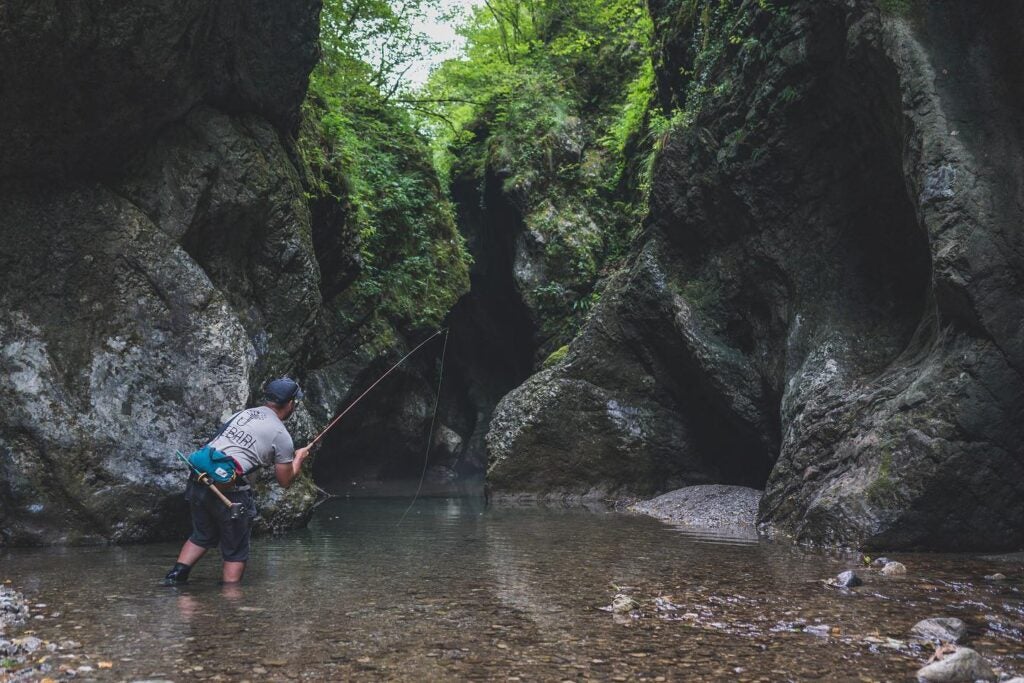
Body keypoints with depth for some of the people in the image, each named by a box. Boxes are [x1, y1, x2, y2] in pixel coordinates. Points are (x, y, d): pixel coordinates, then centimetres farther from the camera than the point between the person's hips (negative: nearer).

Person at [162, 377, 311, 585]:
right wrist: (299, 457, 28)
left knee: (201, 537, 26)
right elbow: (285, 481, 8)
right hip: (228, 488, -6)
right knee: (236, 553, 9)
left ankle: (176, 575, 17)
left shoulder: (244, 413, 18)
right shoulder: (281, 436, 1)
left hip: (198, 479, 6)